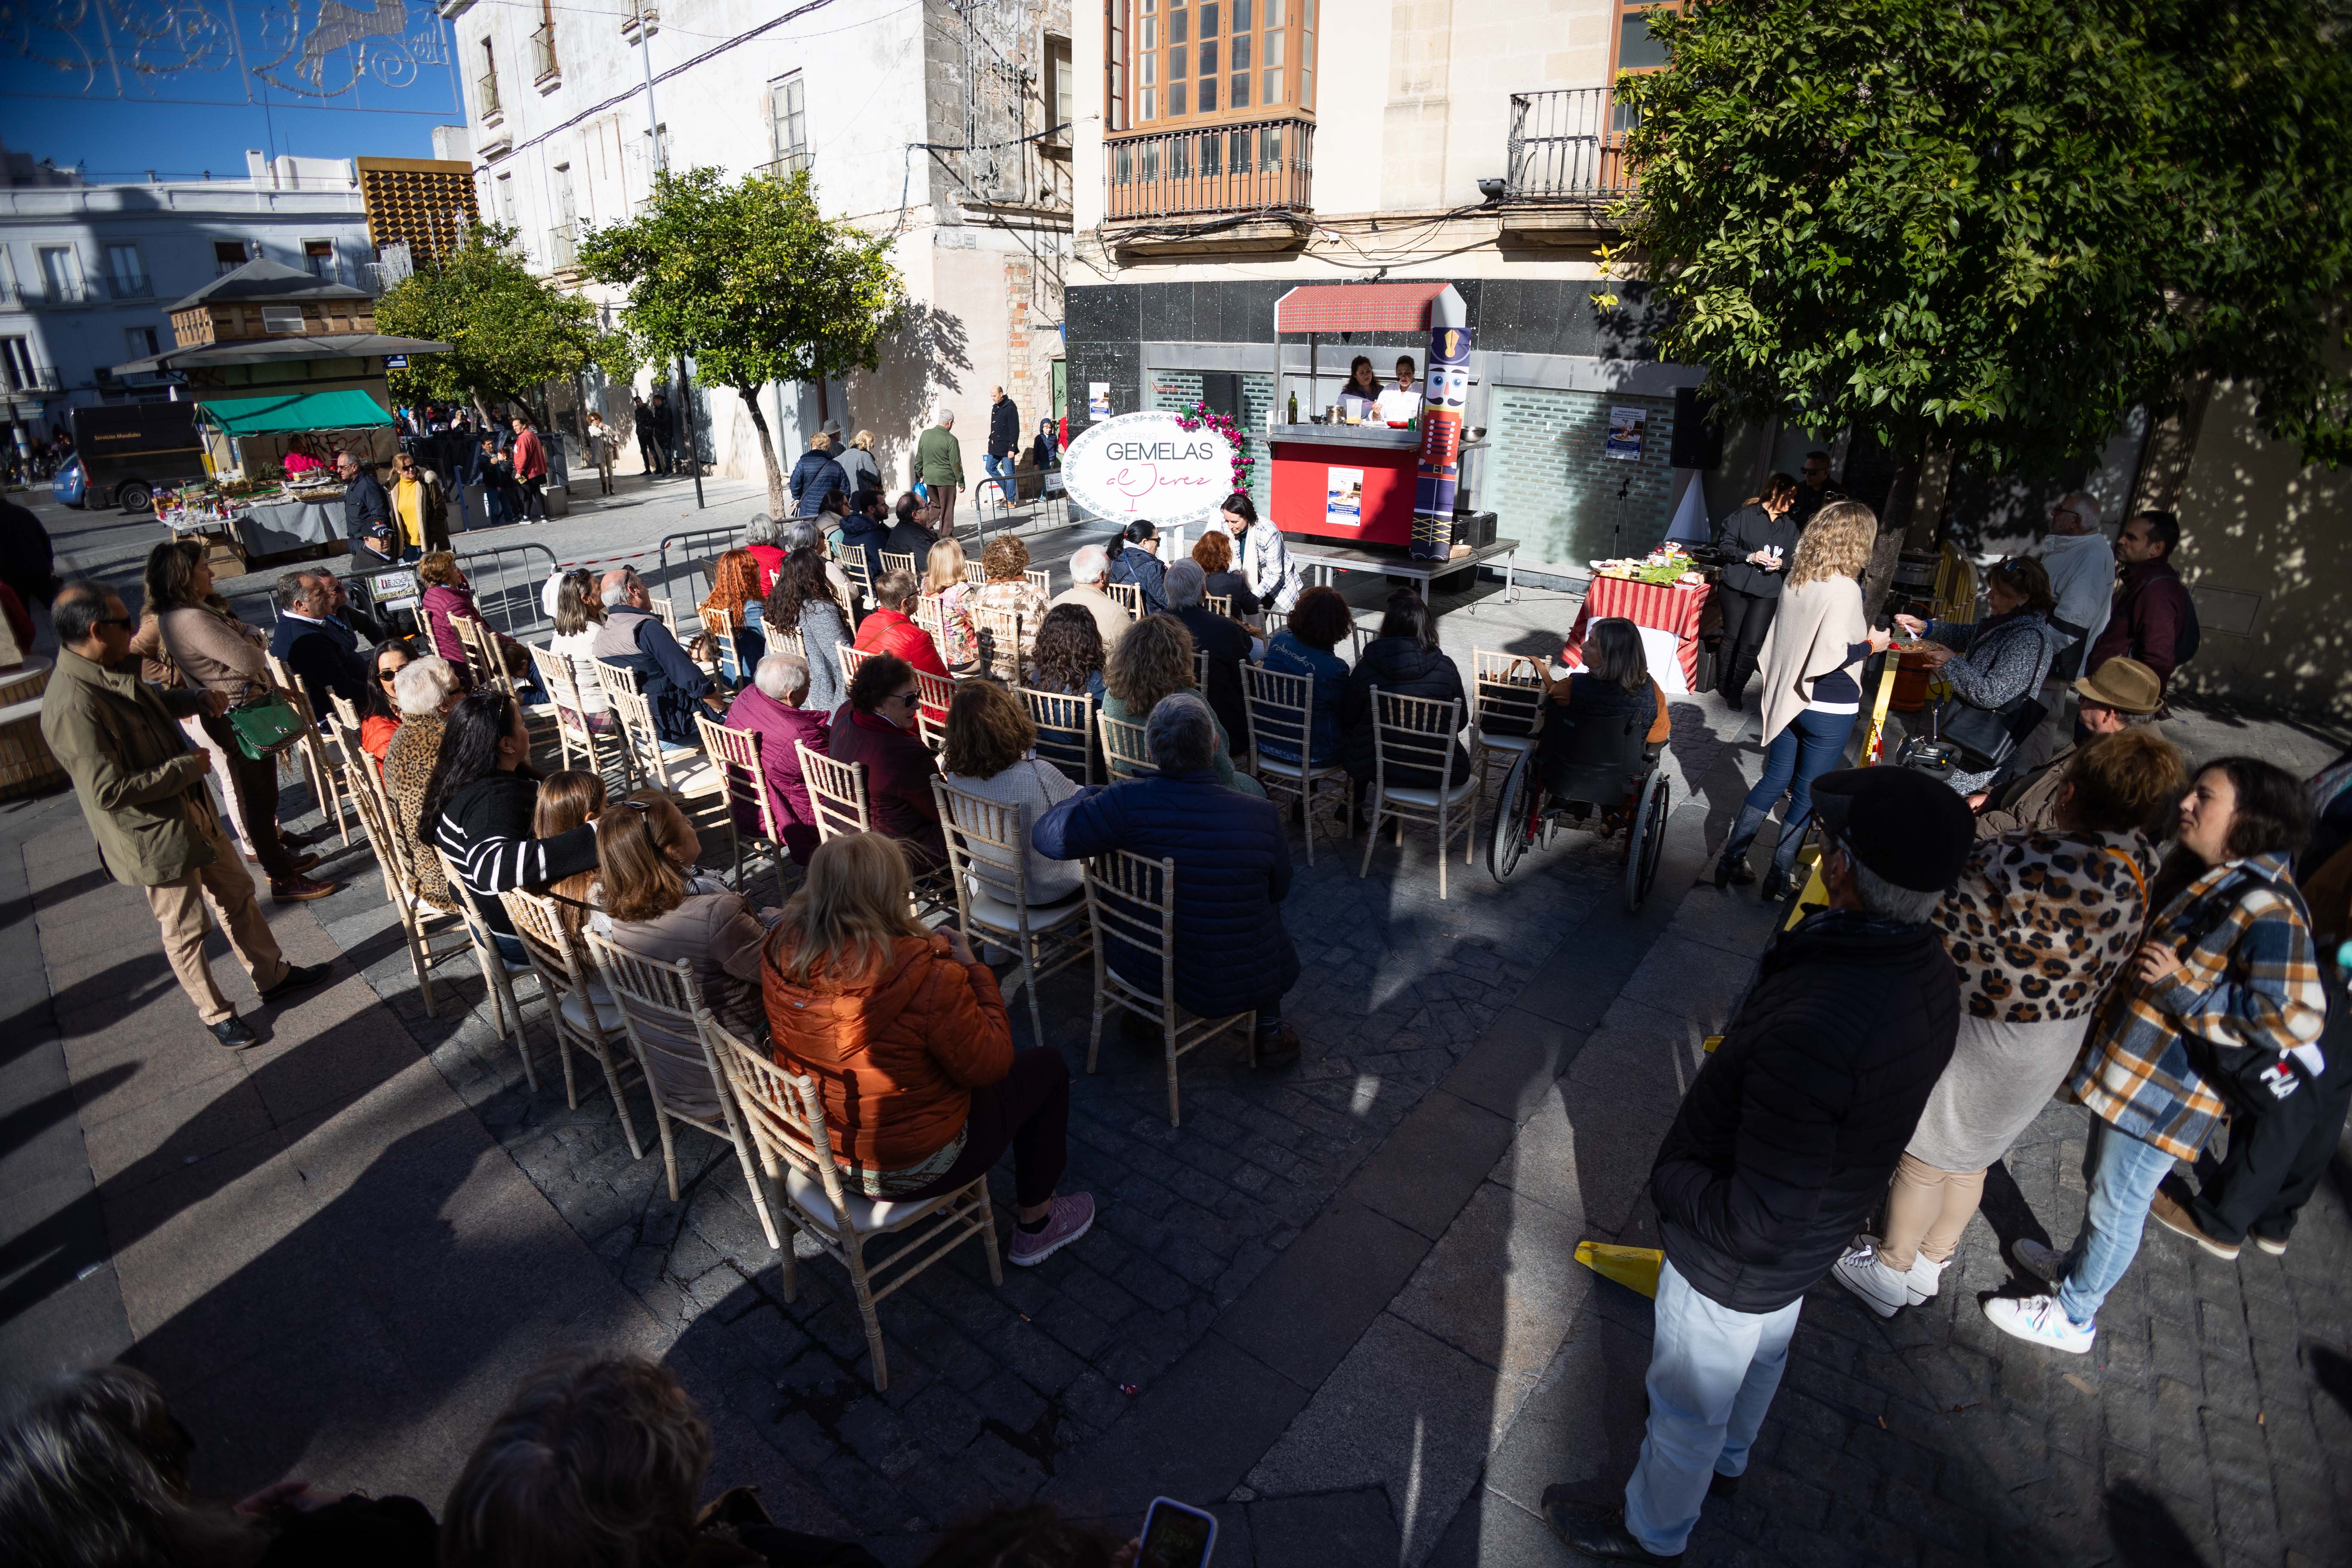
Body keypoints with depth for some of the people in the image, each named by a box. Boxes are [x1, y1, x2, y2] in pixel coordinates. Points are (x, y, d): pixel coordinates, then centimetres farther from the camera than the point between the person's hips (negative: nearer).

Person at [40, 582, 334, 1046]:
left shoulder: (111, 669, -2)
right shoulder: (73, 707, -30)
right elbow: (110, 790, -29)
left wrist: (198, 699, 5)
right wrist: (187, 767, -21)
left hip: (194, 813, 9)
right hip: (158, 838, -9)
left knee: (237, 894, 23)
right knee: (185, 931, 11)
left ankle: (273, 976, 41)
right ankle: (215, 1013, 29)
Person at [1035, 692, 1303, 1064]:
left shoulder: (1128, 802, -26)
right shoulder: (1262, 814, -21)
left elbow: (1046, 836, -19)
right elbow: (1280, 890, -4)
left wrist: (1084, 794, 1)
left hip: (1146, 970, 1)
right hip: (1239, 987, 0)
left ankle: (1144, 1015, 46)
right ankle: (1269, 1031, 41)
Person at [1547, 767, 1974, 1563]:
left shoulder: (1810, 1034, -45)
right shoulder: (1930, 971, -17)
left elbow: (1756, 1222, -35)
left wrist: (1673, 1177, -18)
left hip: (1736, 1261, -8)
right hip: (1821, 1227, 8)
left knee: (1688, 1401, 21)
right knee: (1763, 1352, 35)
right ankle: (1727, 1460, 64)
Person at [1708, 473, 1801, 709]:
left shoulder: (1790, 525, 9)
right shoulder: (1746, 515, -4)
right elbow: (1724, 545, -3)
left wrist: (1782, 562, -7)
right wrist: (1750, 556, -15)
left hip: (1767, 592, 2)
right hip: (1736, 586, -2)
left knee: (1753, 643, -7)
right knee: (1732, 637, 10)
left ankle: (1736, 691, 6)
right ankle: (1724, 685, 28)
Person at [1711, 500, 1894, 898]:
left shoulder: (1796, 578, 2)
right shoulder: (1845, 589, -20)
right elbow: (1831, 656, -23)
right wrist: (1870, 645, -8)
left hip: (1788, 698, 7)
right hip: (1829, 709, -7)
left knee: (1775, 780, 17)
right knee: (1807, 794, 6)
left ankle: (1731, 860, 18)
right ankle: (1779, 876, 14)